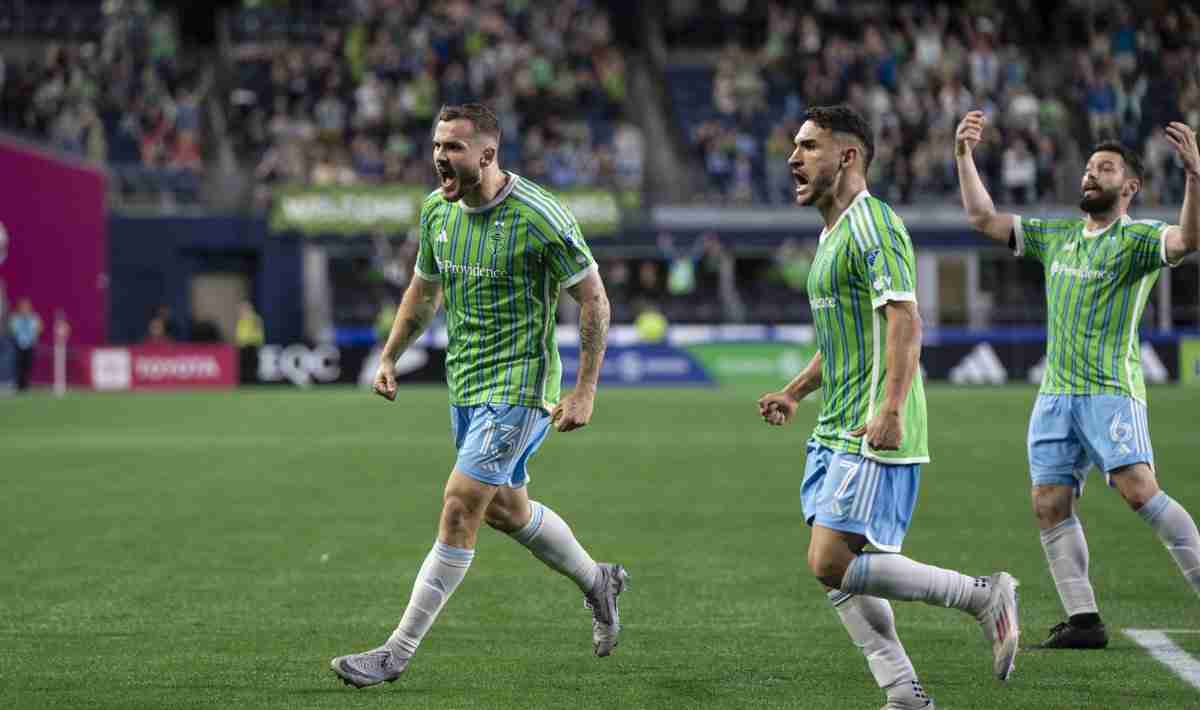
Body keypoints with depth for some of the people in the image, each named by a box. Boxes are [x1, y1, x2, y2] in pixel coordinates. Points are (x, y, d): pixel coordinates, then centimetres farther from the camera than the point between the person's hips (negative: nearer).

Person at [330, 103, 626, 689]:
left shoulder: (540, 218, -19)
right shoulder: (436, 210, 2)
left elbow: (593, 299, -12)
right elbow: (424, 289, 19)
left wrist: (584, 391, -15)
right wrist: (389, 357, 15)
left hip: (517, 385, -8)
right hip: (465, 384, 8)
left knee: (460, 507, -13)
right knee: (506, 510, 19)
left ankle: (398, 652, -9)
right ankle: (597, 581, 43)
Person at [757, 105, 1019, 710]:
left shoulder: (872, 225, -12)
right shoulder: (833, 233, 19)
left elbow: (903, 320, -22)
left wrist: (891, 410, -31)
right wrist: (794, 393, 27)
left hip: (872, 436, -10)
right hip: (835, 431, 10)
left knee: (832, 563, -15)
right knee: (838, 572, 5)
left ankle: (985, 596, -5)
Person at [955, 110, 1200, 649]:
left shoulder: (1136, 239, -2)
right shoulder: (1055, 237, 18)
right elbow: (983, 218, 21)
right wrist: (963, 155, 12)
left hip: (1110, 390, -6)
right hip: (1054, 393, 6)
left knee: (1139, 490, -20)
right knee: (1050, 504, -2)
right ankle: (1083, 620, 1)